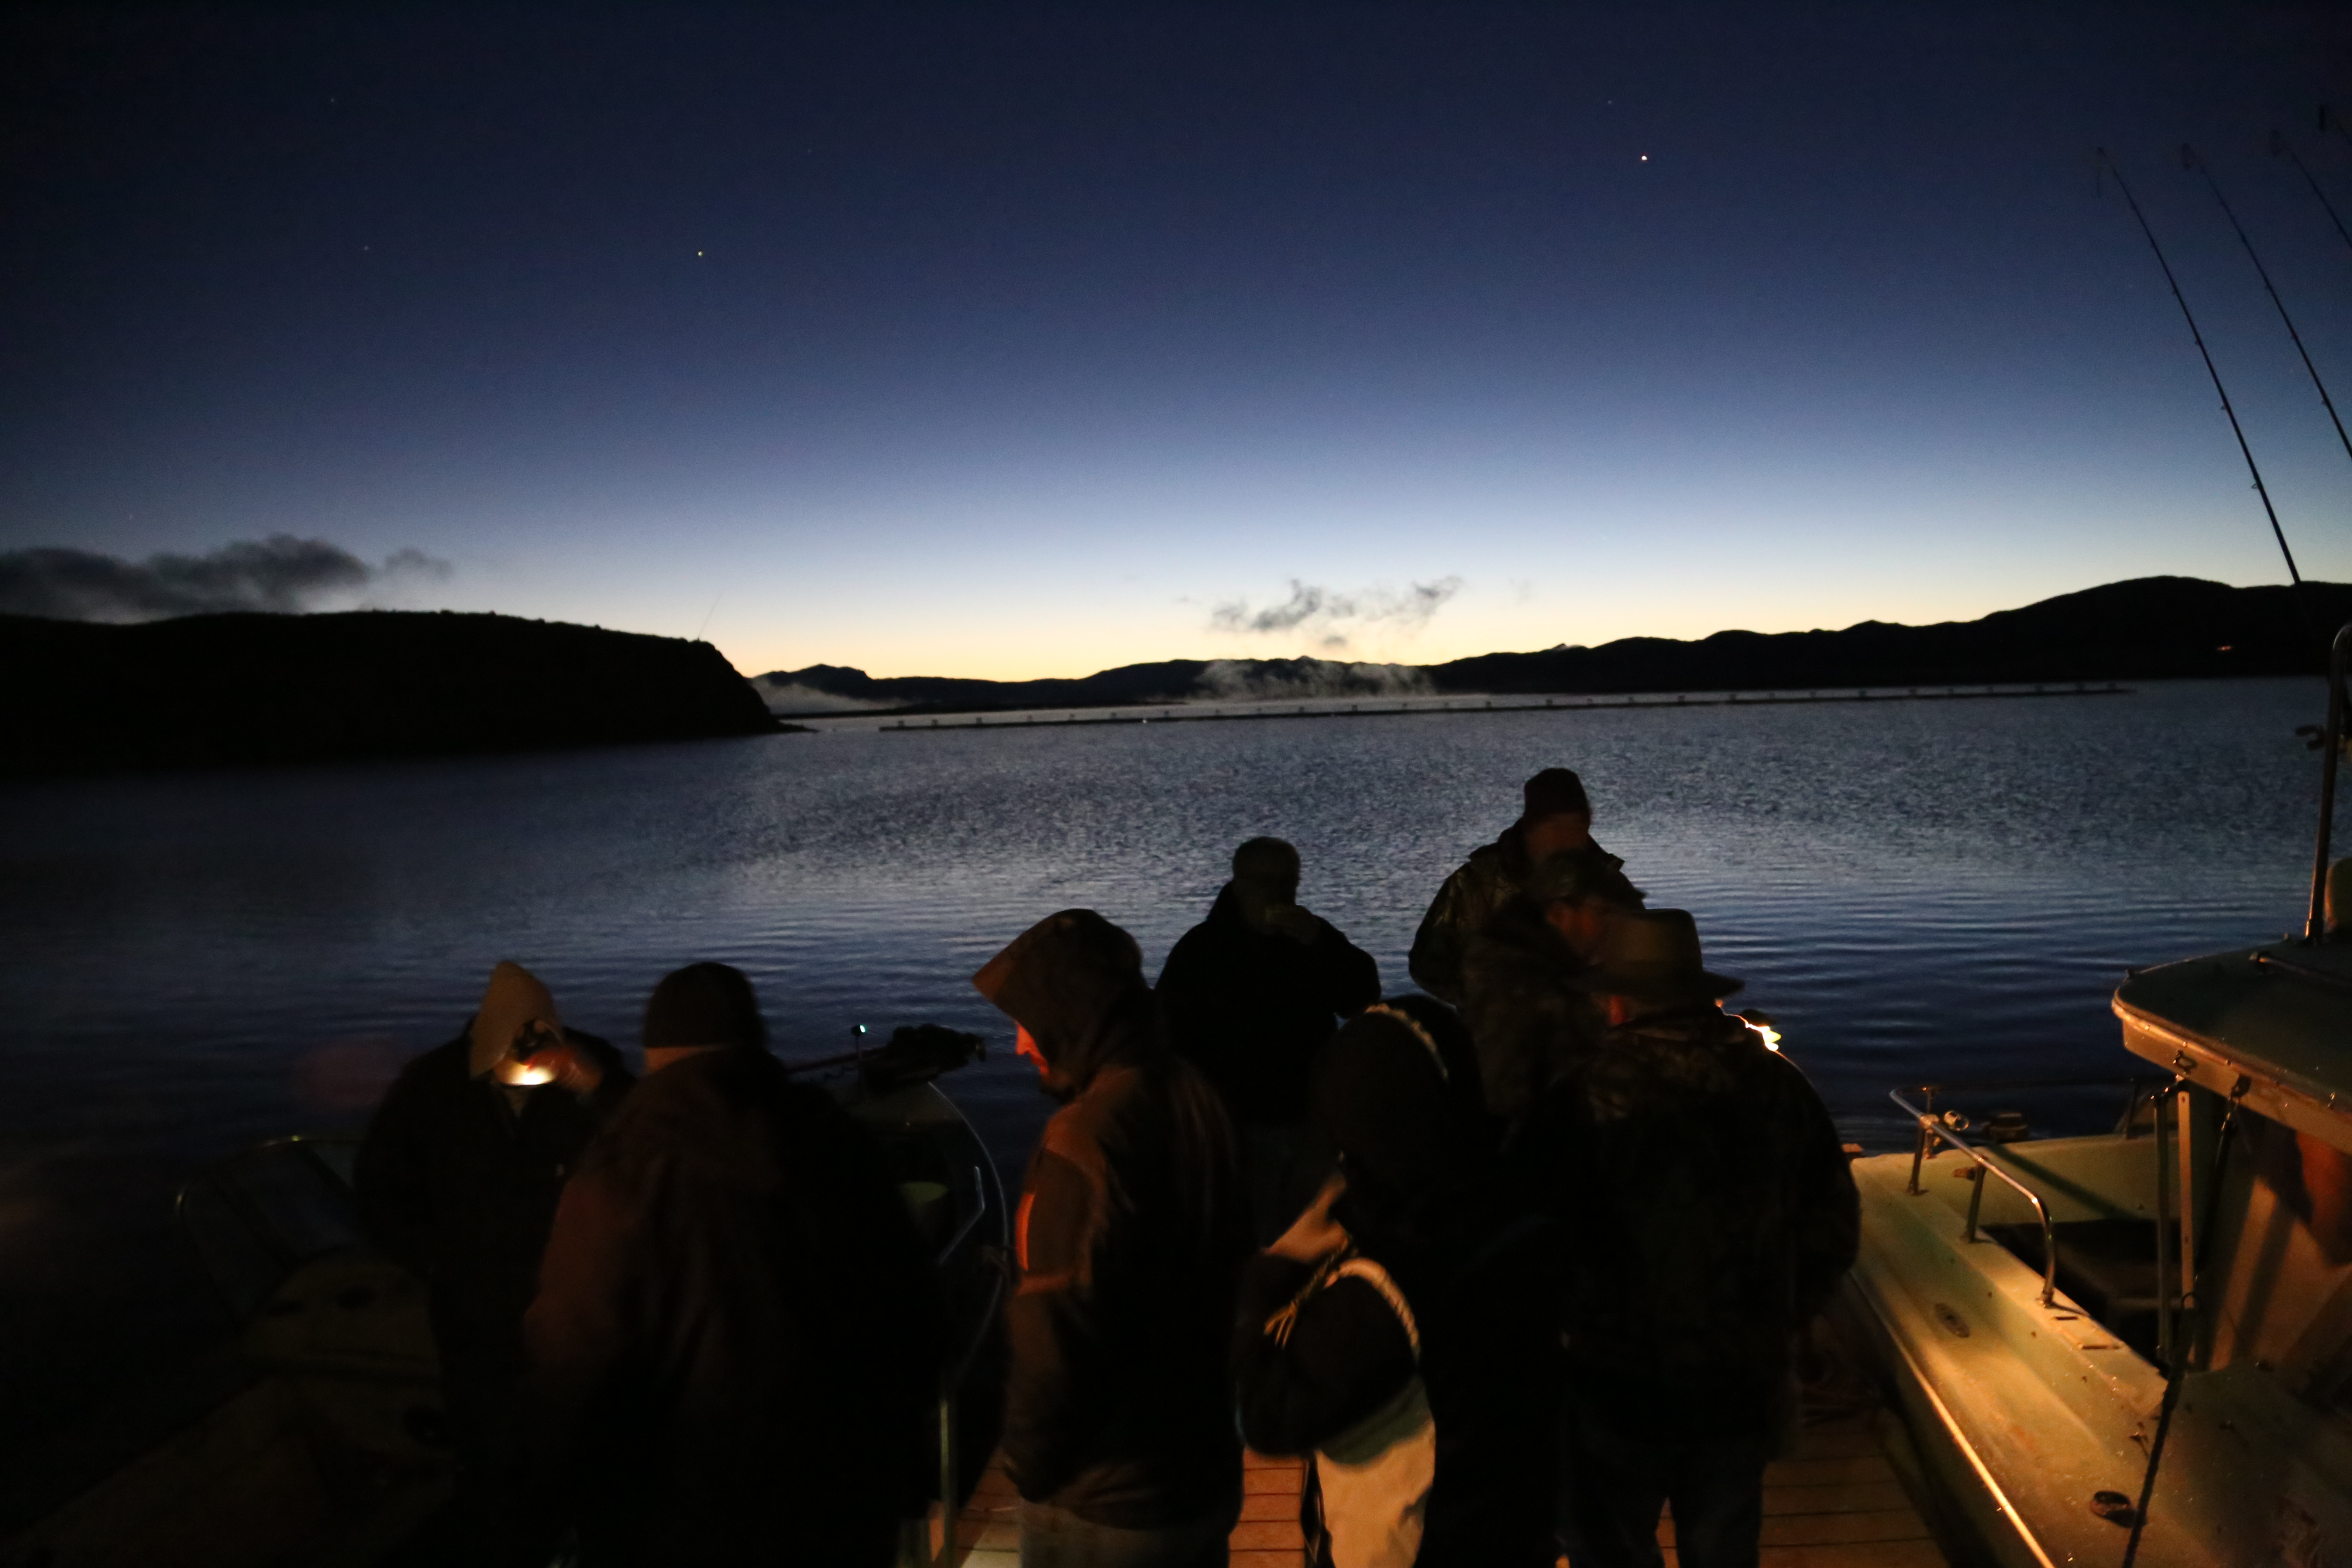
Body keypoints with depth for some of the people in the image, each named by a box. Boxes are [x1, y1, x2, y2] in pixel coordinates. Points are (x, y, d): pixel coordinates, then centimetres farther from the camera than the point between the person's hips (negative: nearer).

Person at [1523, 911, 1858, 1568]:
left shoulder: (1589, 1094, -21)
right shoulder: (1779, 1084, -8)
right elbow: (1833, 1230, 0)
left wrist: (1579, 1329, 3)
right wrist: (1777, 1327, 14)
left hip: (1620, 1388, -4)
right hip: (1746, 1384, 4)